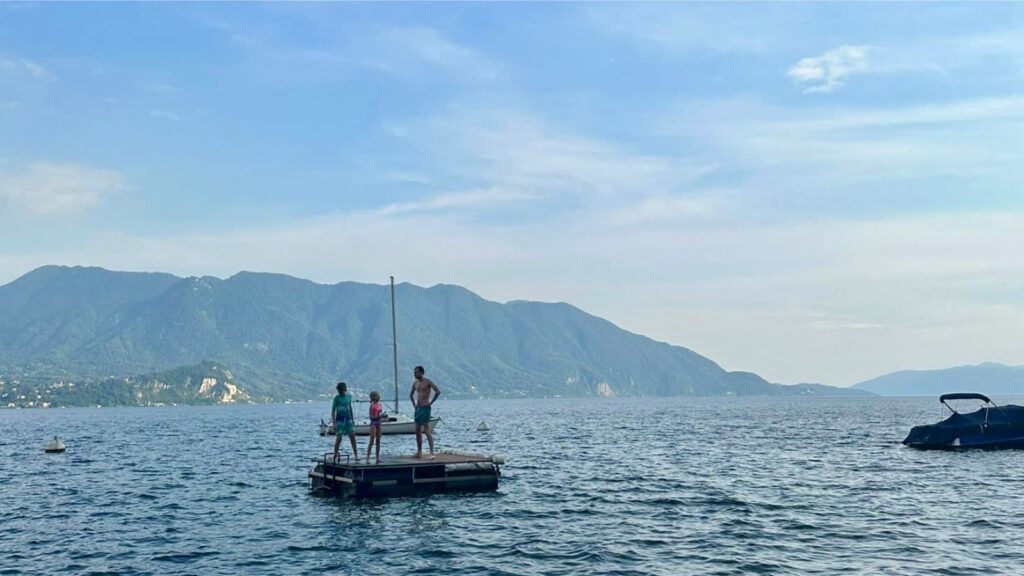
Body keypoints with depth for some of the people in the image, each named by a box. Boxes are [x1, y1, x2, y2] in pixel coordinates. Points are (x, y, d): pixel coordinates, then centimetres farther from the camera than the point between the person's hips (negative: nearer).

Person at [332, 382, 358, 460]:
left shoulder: (349, 396, 5)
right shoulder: (337, 398, -8)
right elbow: (333, 410, -8)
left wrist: (352, 419, 18)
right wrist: (334, 423, -14)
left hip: (348, 419, 4)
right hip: (339, 419, -4)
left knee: (352, 437, -1)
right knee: (338, 438, -3)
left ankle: (356, 455, 1)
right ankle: (335, 455, 9)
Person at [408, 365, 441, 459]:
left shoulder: (428, 382, -9)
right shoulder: (415, 383, 12)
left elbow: (438, 391, -16)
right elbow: (411, 394, 28)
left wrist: (431, 402, -12)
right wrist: (414, 404, 16)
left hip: (425, 408, -8)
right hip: (417, 408, 8)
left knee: (427, 431, -14)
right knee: (418, 431, 9)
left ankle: (432, 452, -15)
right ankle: (419, 452, 16)